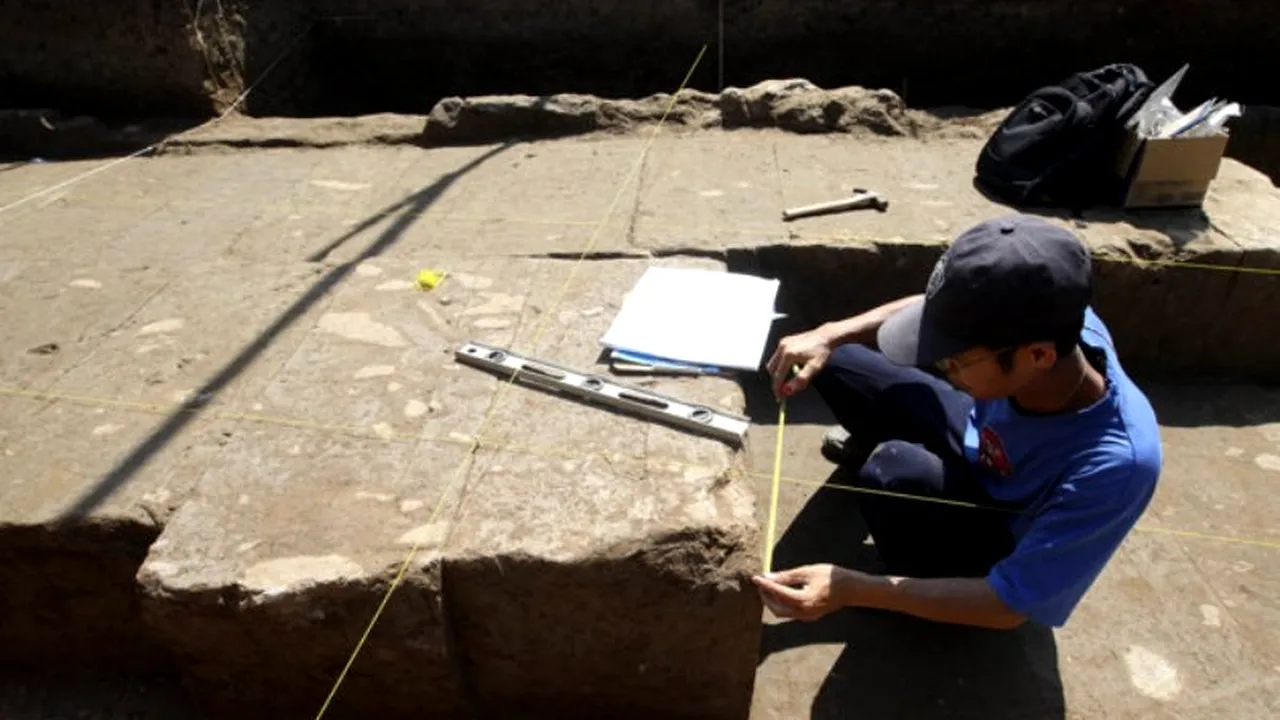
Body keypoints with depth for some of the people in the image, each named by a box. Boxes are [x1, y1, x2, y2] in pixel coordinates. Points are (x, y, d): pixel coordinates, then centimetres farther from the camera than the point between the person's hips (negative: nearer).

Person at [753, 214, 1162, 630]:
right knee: (833, 363, -1)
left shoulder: (1116, 462, -41)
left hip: (1007, 544, -5)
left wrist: (851, 589, -39)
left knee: (898, 469, -35)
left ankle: (921, 573, 1)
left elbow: (1010, 606, -32)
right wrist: (830, 336, -22)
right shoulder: (1049, 321, -28)